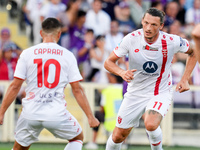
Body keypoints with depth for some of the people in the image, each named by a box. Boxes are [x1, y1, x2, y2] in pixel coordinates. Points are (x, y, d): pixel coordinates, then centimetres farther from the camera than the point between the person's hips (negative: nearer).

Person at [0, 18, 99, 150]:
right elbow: (77, 90, 0)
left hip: (31, 114, 1)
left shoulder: (27, 53, 2)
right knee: (78, 138, 24)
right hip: (57, 114, -1)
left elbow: (15, 87, 1)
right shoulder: (68, 55, 1)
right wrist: (90, 116, 6)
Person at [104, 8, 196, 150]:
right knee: (118, 137, 6)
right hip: (135, 94, 2)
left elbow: (194, 52, 3)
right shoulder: (131, 39, -15)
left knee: (151, 125, -31)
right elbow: (108, 62, -9)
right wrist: (122, 72, -30)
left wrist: (185, 79, -5)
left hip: (160, 93, -2)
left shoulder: (172, 41, -17)